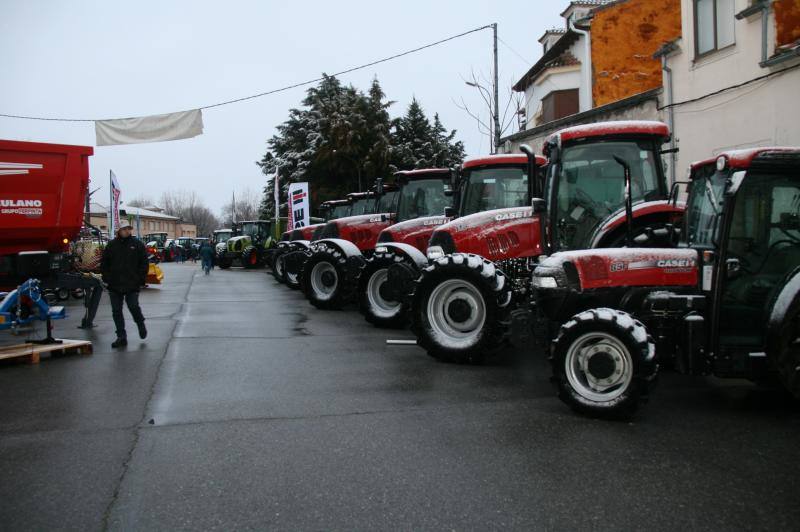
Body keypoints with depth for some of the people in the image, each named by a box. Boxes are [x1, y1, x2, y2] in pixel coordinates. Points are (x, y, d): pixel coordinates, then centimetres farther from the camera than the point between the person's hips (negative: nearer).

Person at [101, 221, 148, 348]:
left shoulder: (137, 244, 3)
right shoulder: (111, 245, 8)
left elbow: (144, 263, 3)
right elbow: (104, 264, 14)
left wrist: (141, 279, -4)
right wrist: (107, 278, 3)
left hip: (132, 284, -3)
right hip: (114, 285, 3)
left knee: (133, 307, -7)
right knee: (116, 311, 3)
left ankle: (140, 324, 25)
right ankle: (121, 337, 11)